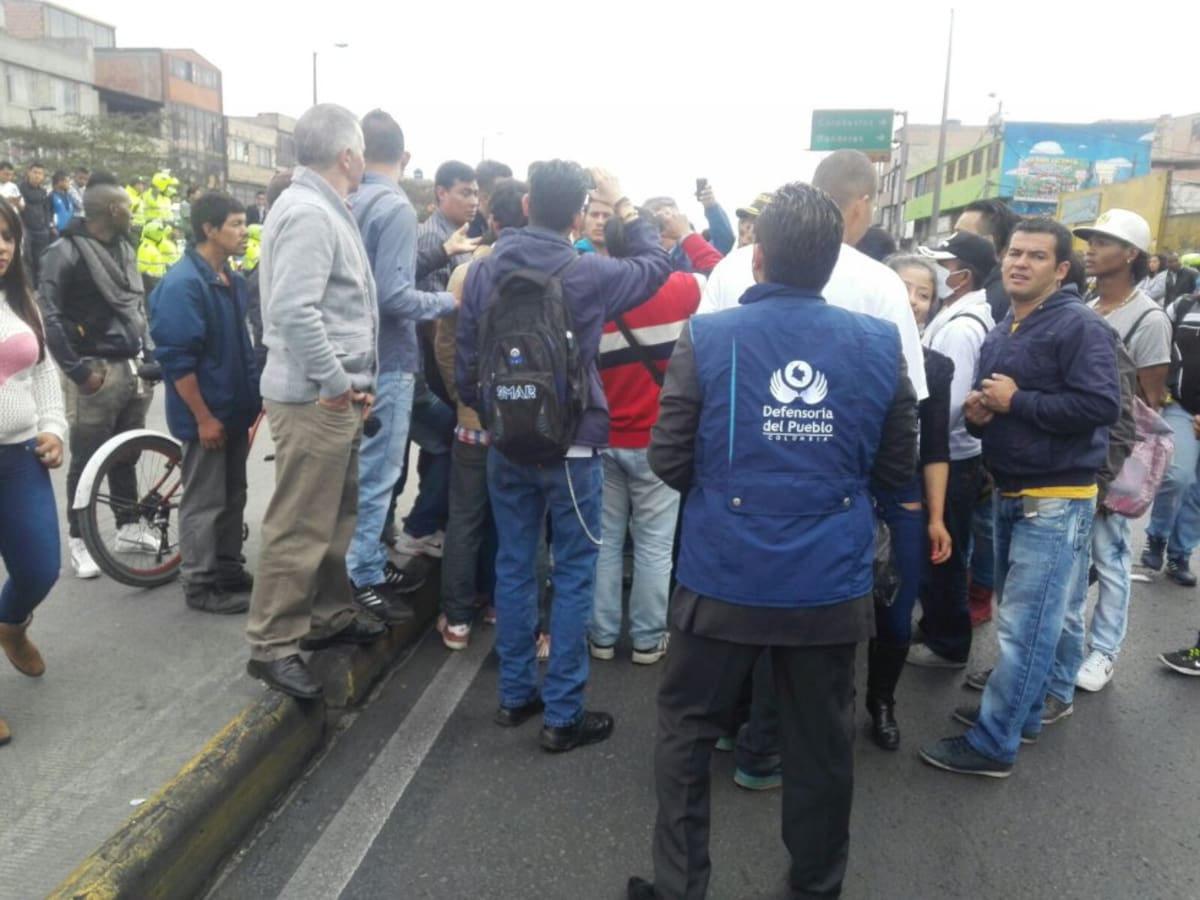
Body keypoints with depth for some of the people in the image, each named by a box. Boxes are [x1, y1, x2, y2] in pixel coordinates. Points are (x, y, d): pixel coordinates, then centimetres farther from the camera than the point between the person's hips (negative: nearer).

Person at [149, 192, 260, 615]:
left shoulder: (233, 279, 8)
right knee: (204, 501, 2)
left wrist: (254, 395, 17)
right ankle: (199, 585, 15)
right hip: (206, 414, -8)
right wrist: (203, 417, -20)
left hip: (236, 408, 8)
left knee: (233, 496, 17)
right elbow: (176, 359, -21)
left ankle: (230, 570, 30)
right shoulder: (182, 283, -18)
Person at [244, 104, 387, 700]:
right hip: (315, 398, -10)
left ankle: (329, 616, 33)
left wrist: (351, 380, 15)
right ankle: (272, 646, 9)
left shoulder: (325, 209, 16)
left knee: (335, 516, 19)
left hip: (335, 394, 10)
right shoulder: (308, 213, -17)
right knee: (300, 526, -2)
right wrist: (334, 382, -20)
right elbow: (293, 311, -27)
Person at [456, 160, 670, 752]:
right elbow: (657, 265, 7)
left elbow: (465, 360, 6)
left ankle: (515, 694, 25)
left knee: (513, 565, 14)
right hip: (570, 446, -4)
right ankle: (562, 715, 10)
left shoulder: (485, 270, 1)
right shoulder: (589, 274, -11)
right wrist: (621, 203, 14)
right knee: (573, 574, 4)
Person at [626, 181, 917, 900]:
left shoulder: (707, 337, -11)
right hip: (831, 580, 2)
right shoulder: (880, 344, -5)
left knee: (687, 732, 16)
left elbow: (668, 459, -6)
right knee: (822, 744, 19)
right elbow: (898, 468, 4)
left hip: (725, 575, -2)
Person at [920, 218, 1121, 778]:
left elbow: (1102, 406, -22)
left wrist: (1016, 402, -18)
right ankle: (1023, 711, 31)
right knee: (1021, 618, 17)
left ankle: (993, 744, 3)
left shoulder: (1080, 326, -11)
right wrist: (977, 411, 0)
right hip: (1009, 495, 8)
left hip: (1056, 502, -8)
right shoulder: (1000, 333, 15)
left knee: (1023, 626, -5)